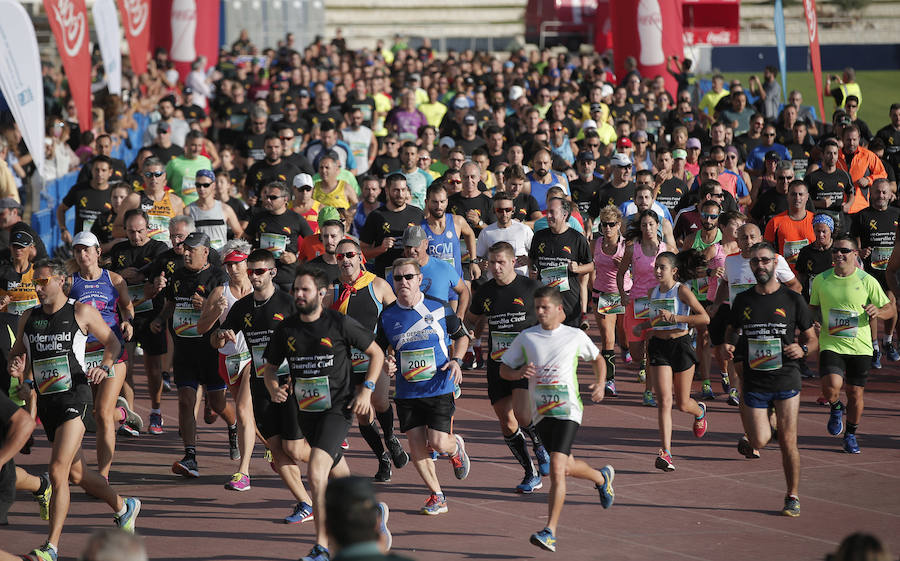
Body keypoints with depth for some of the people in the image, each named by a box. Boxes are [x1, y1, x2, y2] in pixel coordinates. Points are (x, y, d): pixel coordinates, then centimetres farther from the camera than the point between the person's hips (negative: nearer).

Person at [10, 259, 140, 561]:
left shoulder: (82, 312, -2)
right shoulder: (29, 318, 10)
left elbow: (112, 342, 8)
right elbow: (16, 353, 20)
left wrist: (104, 367, -10)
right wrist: (15, 367, -3)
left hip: (74, 397, -6)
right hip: (45, 400, 6)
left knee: (58, 473, -16)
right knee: (76, 474, 16)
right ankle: (124, 507, 41)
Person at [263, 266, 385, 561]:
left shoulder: (340, 323, -9)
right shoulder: (286, 328, 2)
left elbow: (376, 354, 2)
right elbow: (269, 367, 13)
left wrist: (366, 389, -9)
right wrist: (274, 389, -8)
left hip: (337, 408, -6)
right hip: (306, 410, 6)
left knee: (316, 473, -21)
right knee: (337, 473, 21)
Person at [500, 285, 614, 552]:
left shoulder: (576, 336, 3)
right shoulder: (526, 338, 6)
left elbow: (598, 360, 20)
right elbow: (503, 370, 11)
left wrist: (600, 384, 2)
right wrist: (519, 373, -11)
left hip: (568, 410, -4)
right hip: (541, 412, 4)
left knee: (557, 468, -17)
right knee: (567, 467, 16)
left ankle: (550, 532, -18)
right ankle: (602, 477, 49)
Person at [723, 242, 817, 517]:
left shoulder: (792, 299, -1)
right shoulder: (743, 300, 4)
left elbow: (812, 339, 6)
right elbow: (731, 331, 19)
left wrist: (802, 349, -17)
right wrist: (729, 347, -4)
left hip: (786, 378, -1)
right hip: (754, 380, 1)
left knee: (788, 441, -1)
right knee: (759, 442, -7)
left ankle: (792, 496, 14)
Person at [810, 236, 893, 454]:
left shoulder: (867, 281, -2)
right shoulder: (821, 280, 3)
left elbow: (892, 309, 4)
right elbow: (813, 307, 19)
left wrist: (877, 311, -19)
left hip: (860, 347, 0)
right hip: (831, 345, 0)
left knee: (855, 393, 4)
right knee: (831, 388, -21)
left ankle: (850, 435, 29)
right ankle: (836, 408, 16)